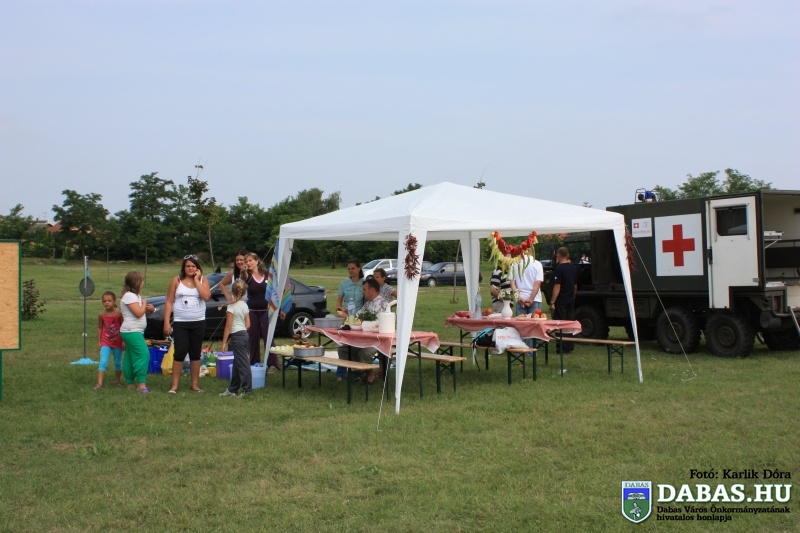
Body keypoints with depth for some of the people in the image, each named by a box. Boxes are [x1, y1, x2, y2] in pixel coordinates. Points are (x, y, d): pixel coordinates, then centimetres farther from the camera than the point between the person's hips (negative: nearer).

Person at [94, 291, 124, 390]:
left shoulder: (119, 313, -12)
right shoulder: (101, 314, -6)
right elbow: (99, 328, 4)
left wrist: (124, 341, -7)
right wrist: (99, 342, 3)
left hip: (117, 342, 0)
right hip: (105, 342, 1)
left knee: (118, 362, 12)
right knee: (103, 362, -11)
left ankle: (117, 381, 29)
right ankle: (99, 383, -14)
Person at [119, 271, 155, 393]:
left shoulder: (135, 295, 18)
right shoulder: (129, 296, -14)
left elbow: (143, 312, 23)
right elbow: (138, 313, -22)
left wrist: (151, 309, 1)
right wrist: (144, 304, -5)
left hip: (134, 331, 11)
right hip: (132, 331, -11)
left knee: (130, 357, 12)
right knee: (143, 354, -17)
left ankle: (130, 383, 17)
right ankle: (141, 383, -19)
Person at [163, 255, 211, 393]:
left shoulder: (203, 280, 4)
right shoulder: (177, 280, 1)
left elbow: (206, 297, -14)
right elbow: (169, 302, 0)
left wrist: (196, 280, -11)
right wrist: (166, 323, -7)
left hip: (198, 323, 2)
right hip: (180, 323, -2)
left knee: (195, 354, 8)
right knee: (180, 353, -6)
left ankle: (195, 384, 15)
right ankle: (174, 385, 0)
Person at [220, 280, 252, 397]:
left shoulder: (232, 306, -13)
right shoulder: (245, 305, 8)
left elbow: (228, 326, -13)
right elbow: (248, 325, 9)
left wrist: (224, 342, -9)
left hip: (236, 336, -8)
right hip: (244, 334, 8)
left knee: (243, 364, -6)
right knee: (237, 363, 15)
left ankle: (247, 390, -4)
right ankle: (233, 389, 24)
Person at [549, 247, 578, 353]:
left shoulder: (559, 268, -14)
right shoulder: (573, 268, 10)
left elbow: (557, 286, -18)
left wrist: (552, 302, -17)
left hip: (561, 300, -7)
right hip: (571, 300, 7)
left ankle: (563, 347, -4)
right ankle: (570, 346, 15)